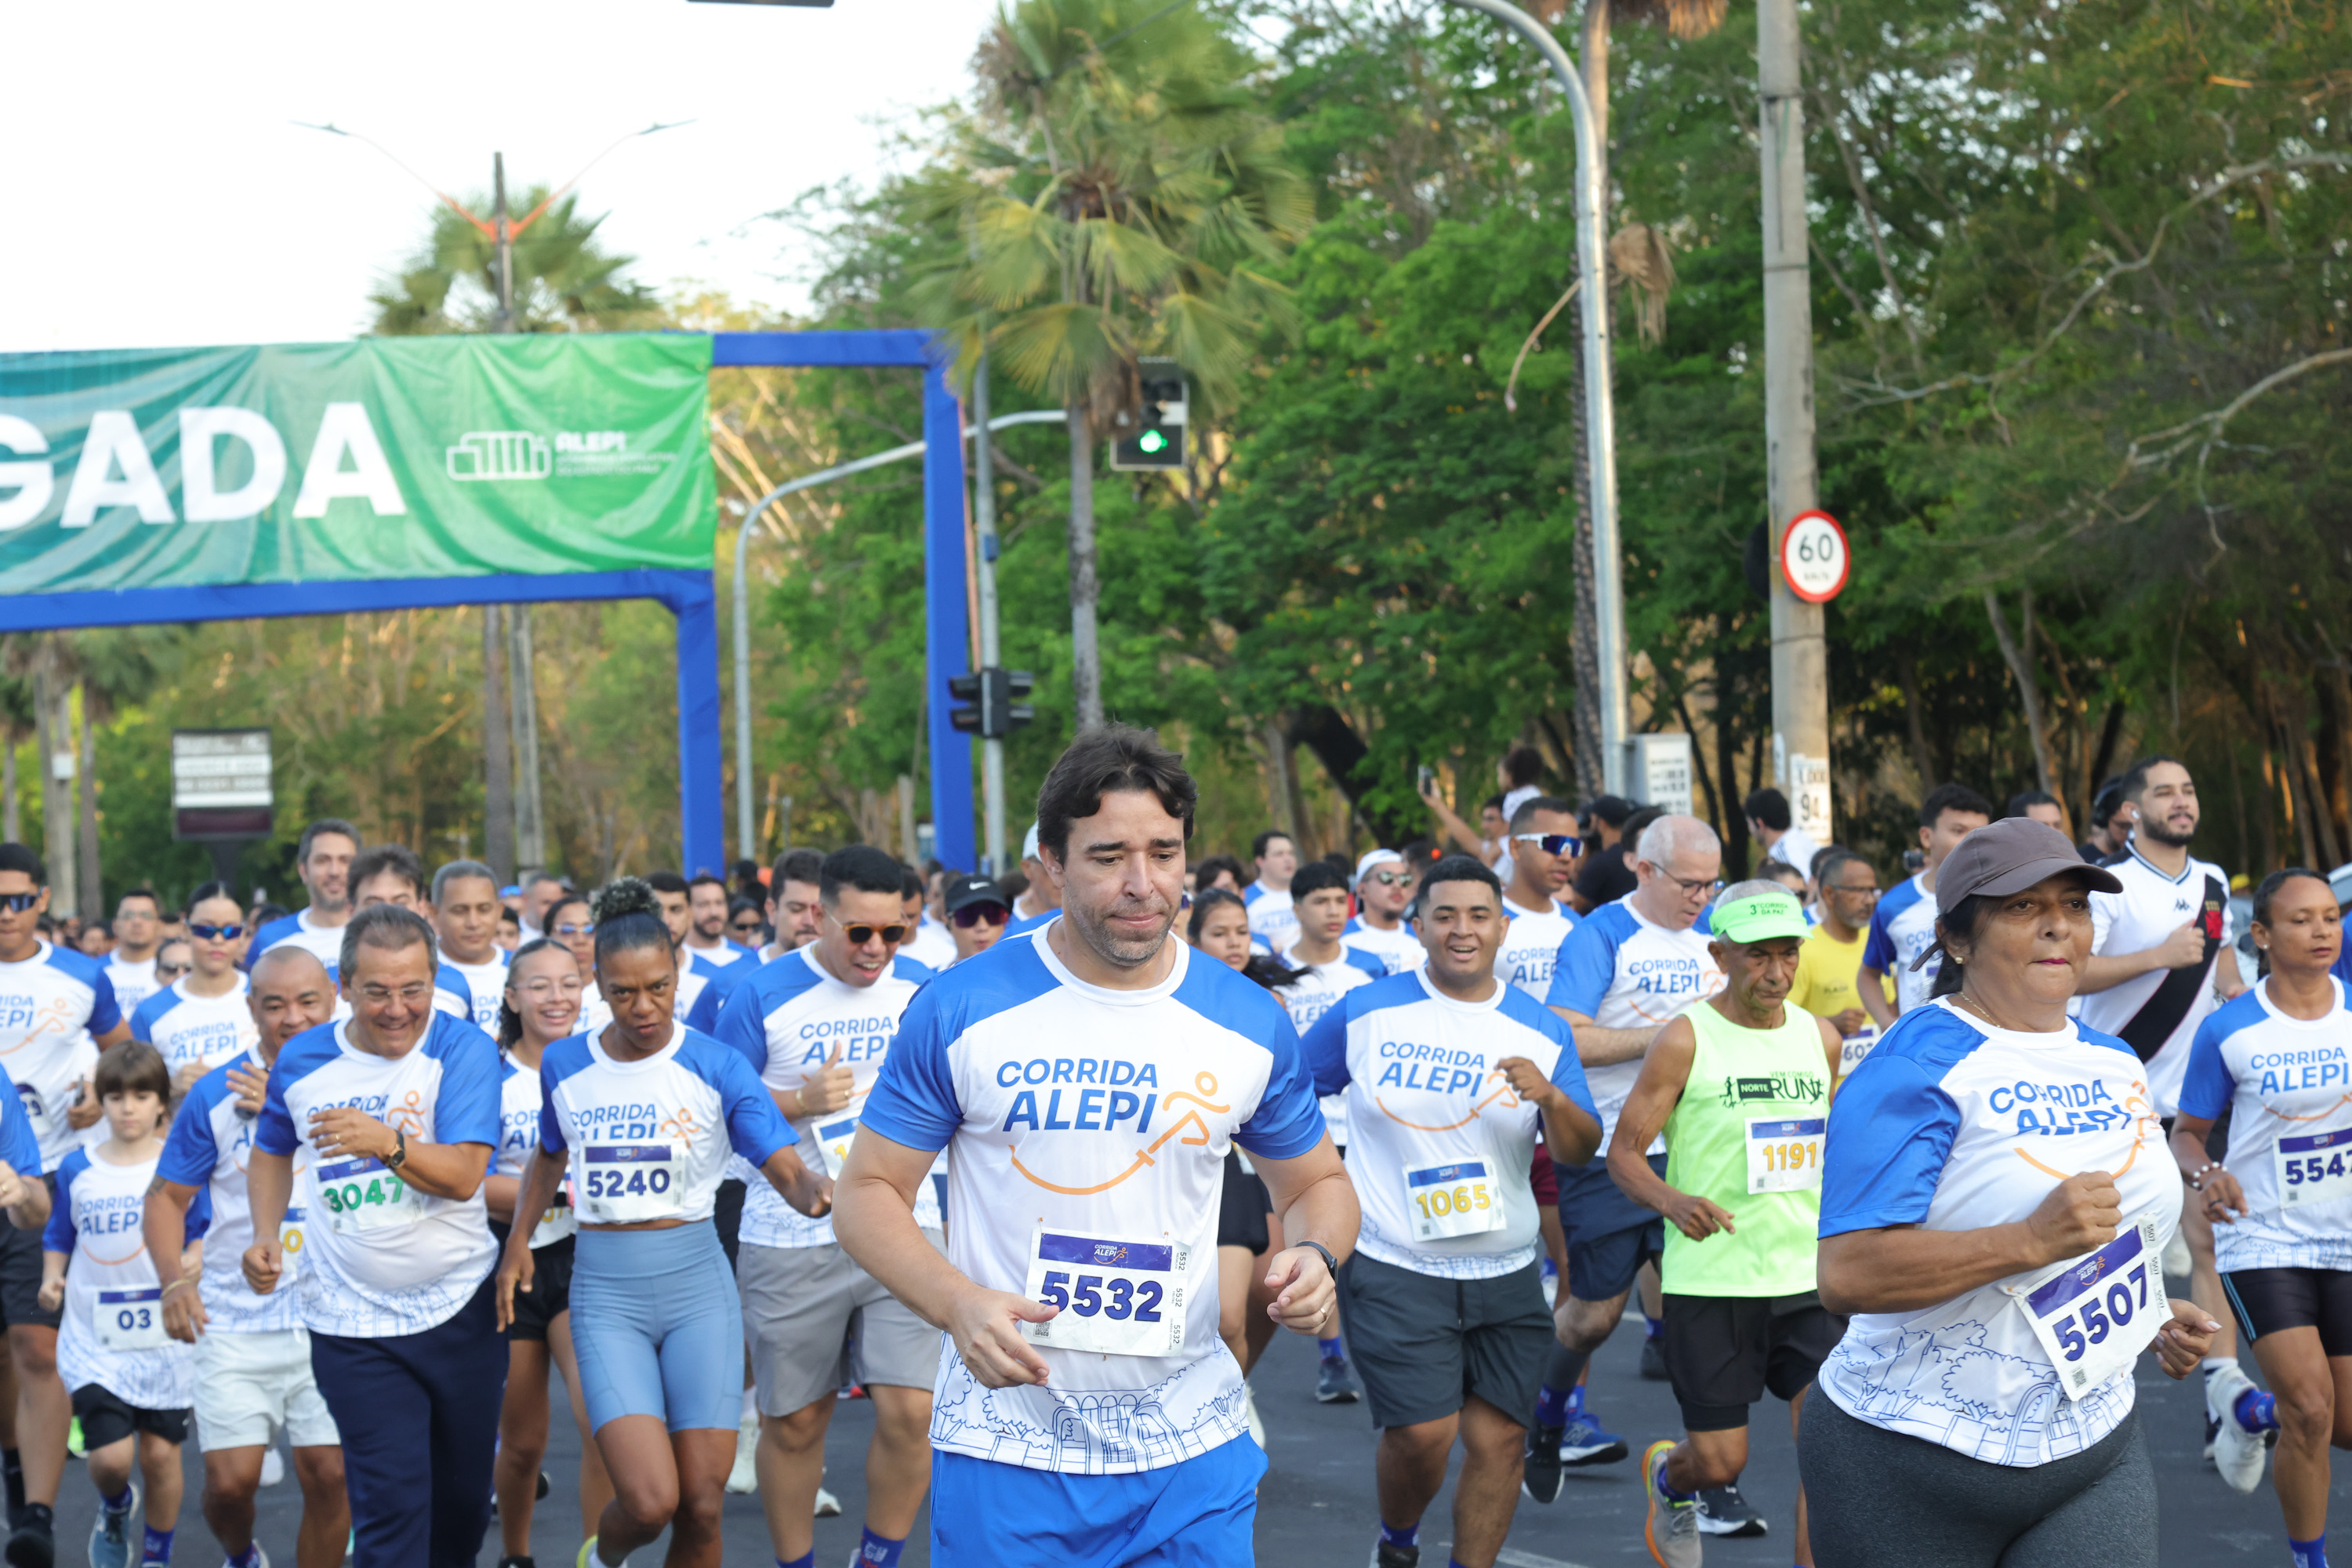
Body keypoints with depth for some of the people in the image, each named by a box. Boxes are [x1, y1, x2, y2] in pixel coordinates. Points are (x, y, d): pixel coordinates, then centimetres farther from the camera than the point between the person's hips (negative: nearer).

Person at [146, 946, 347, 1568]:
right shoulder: (215, 1095, -1)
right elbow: (166, 1195, 5)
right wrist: (173, 1279, -11)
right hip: (237, 1321, 0)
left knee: (330, 1475, -3)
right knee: (231, 1478, -4)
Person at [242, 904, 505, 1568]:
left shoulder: (463, 1050, -9)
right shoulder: (301, 1060, 0)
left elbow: (463, 1175, -20)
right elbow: (271, 1152, 20)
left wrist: (387, 1144, -37)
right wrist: (266, 1236, 4)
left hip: (460, 1309, 0)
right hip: (352, 1322, 0)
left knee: (463, 1494, 14)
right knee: (391, 1500, -10)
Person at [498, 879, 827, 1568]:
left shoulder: (715, 1066, -4)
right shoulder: (564, 1066, 4)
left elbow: (788, 1170, -11)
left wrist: (816, 1193, -34)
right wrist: (519, 1236, 10)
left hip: (696, 1285, 0)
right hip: (605, 1292, 0)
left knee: (701, 1506, -3)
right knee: (649, 1501, -15)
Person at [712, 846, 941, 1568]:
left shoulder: (924, 989, 5)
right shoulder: (763, 995, -4)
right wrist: (798, 1102, -15)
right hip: (791, 1238, -1)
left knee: (911, 1412, -10)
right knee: (794, 1422, 8)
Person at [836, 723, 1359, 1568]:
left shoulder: (1249, 1023, 2)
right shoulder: (960, 1010, -6)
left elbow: (1316, 1182, 15)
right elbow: (868, 1192, -1)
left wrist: (1313, 1255, -8)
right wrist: (959, 1303, -19)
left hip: (1190, 1449, 2)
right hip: (1006, 1446, -2)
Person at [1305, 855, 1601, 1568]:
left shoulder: (1541, 1029, 4)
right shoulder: (1367, 1012, -1)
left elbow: (1582, 1151, 0)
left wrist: (1551, 1098, -20)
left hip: (1505, 1275, 3)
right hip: (1394, 1271, -3)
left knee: (1498, 1437, 1)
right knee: (1422, 1432, -10)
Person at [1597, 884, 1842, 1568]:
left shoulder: (1820, 1037, 7)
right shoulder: (1686, 1039, -8)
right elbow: (1623, 1151, -7)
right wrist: (1672, 1200, -26)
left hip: (1807, 1279, 4)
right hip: (1710, 1278, -4)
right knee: (1720, 1461, 3)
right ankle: (1667, 1477, 39)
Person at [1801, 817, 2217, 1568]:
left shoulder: (2116, 1065, 11)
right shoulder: (1916, 1069, -15)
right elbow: (1846, 1274, -25)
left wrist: (2152, 1317, 8)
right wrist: (2032, 1240, -30)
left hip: (2094, 1450, 6)